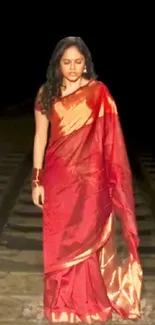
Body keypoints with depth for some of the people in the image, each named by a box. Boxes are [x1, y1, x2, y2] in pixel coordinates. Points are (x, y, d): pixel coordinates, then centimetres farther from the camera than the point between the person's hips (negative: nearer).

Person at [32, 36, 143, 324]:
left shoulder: (98, 92, -4)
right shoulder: (46, 93, 1)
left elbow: (110, 138, -4)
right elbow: (40, 137, 3)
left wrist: (112, 180, -7)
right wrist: (36, 180, -1)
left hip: (90, 177, -2)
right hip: (58, 177, 2)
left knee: (89, 239, 7)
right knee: (59, 241, 10)